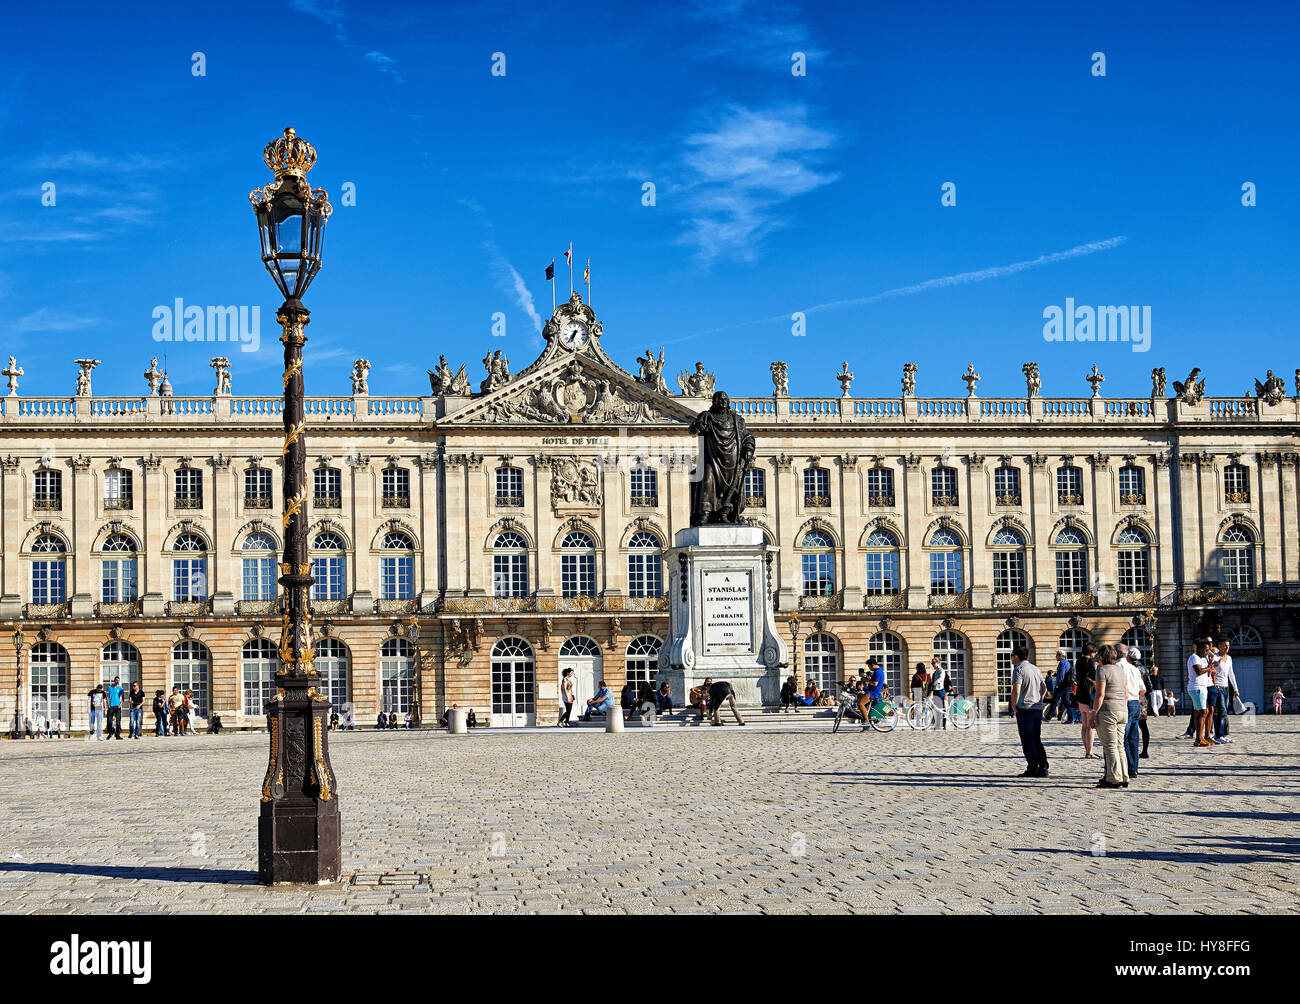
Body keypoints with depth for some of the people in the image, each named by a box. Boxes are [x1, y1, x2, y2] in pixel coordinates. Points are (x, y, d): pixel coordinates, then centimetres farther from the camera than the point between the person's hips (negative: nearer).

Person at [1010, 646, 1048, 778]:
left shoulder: (1018, 669, -9)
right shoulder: (1036, 669, 16)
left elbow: (1016, 690, -20)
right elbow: (1043, 688, 23)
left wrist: (1014, 707, -9)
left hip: (1025, 708, -7)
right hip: (1038, 708, 7)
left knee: (1027, 741, -2)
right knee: (1037, 740, 13)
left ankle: (1033, 769, -4)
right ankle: (1043, 768, 9)